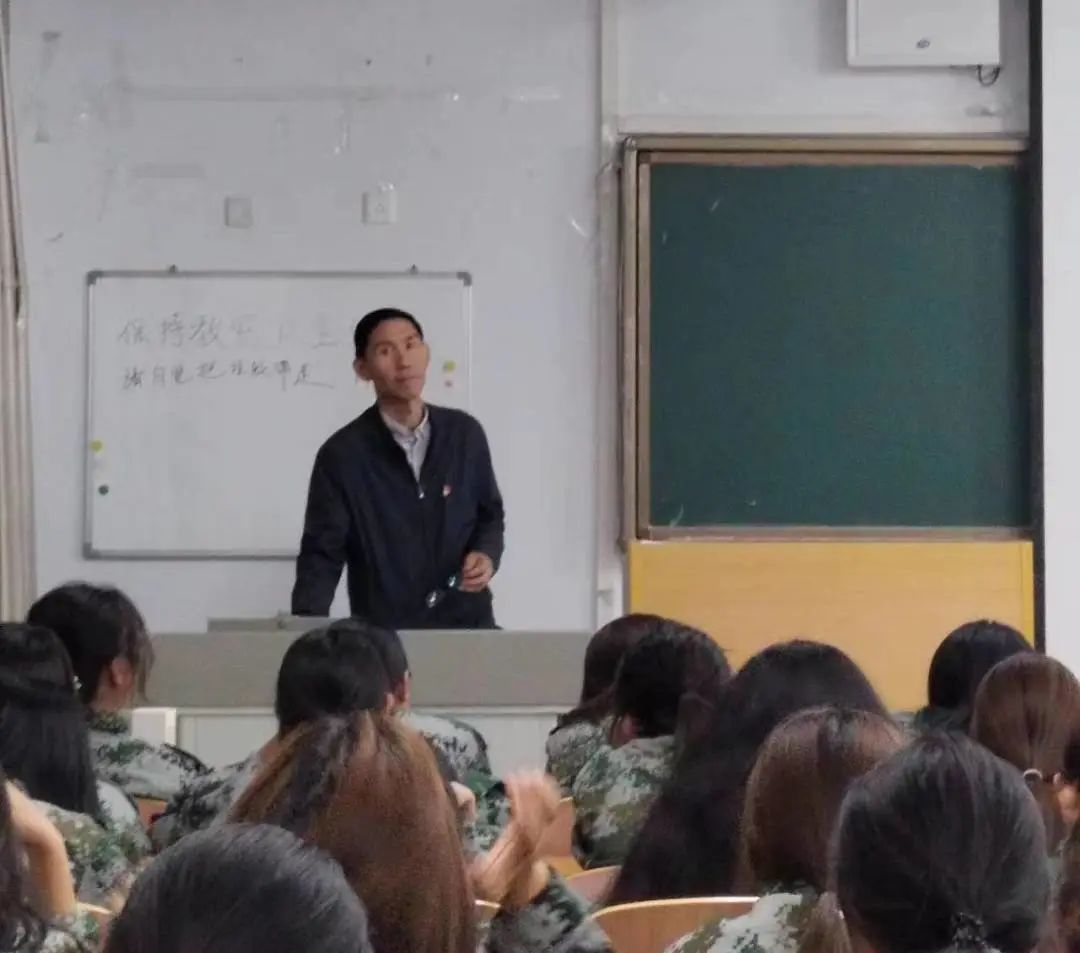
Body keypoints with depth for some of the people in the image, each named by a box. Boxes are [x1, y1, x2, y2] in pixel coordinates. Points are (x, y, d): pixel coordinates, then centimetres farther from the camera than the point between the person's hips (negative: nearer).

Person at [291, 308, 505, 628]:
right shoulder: (342, 455, -6)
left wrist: (487, 554, -6)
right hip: (384, 633, -3)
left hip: (467, 623, 3)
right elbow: (323, 554, -7)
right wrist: (306, 632, -21)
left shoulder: (465, 433, 3)